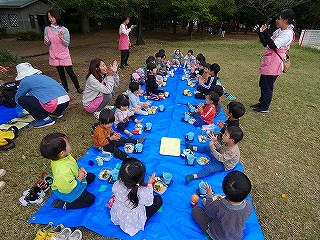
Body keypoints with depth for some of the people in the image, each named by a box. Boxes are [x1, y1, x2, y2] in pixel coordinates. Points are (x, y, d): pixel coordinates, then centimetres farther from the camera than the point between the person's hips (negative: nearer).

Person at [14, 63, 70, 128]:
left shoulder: (26, 80, 2)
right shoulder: (42, 76, 24)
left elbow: (17, 98, 18)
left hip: (56, 106, -8)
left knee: (21, 99, 3)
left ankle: (46, 119, 0)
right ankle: (57, 113, 21)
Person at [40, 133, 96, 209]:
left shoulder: (58, 157, -18)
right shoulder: (63, 171, -44)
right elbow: (67, 188, -32)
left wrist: (79, 170, -12)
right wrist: (79, 178, -21)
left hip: (72, 179, 8)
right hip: (67, 192, -8)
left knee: (92, 176, 18)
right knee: (90, 199, -3)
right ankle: (62, 204, 1)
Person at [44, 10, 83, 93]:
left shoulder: (64, 30, -7)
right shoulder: (47, 29, 1)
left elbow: (67, 44, -7)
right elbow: (48, 44, 4)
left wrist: (61, 38, -26)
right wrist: (46, 41, -19)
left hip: (64, 55, -3)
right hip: (54, 55, 3)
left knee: (70, 72, -3)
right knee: (61, 73, 11)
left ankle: (78, 88, 11)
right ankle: (65, 88, 23)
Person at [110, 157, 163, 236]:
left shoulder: (116, 185, -31)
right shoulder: (143, 192, -41)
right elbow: (149, 202, -16)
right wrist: (149, 184, -8)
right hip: (134, 223, -4)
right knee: (158, 199, 6)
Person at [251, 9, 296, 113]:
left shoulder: (287, 34, -15)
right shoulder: (278, 31, 13)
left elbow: (273, 46, -25)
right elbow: (266, 44, 15)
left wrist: (265, 33, -29)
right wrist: (260, 33, 7)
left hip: (273, 64, -10)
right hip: (267, 62, 10)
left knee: (267, 86, -1)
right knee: (263, 84, 18)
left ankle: (264, 107, 12)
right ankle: (261, 103, 33)